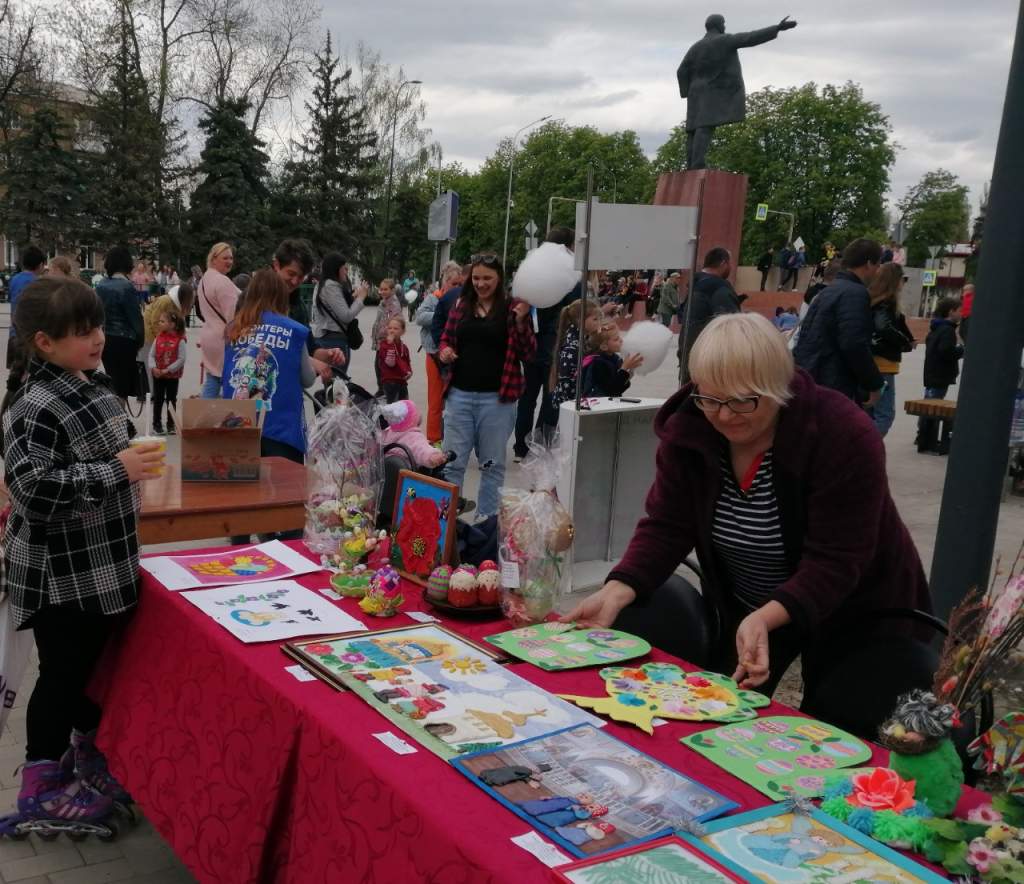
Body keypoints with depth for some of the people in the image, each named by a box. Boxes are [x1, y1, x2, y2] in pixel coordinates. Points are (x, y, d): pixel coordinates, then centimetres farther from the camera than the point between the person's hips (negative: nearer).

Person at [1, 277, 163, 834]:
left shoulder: (93, 384, 6)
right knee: (62, 674, 4)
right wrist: (115, 472, -29)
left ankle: (89, 760, 39)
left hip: (102, 562, 9)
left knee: (94, 666, 21)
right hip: (62, 572, -9)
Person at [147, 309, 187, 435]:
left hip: (172, 376, -3)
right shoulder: (159, 338, 0)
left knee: (171, 400, 8)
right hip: (158, 375, 3)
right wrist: (153, 368, -15)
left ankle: (171, 424, 19)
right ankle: (157, 424, 17)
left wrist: (167, 370, -17)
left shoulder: (180, 340, -13)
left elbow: (182, 359, -15)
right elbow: (151, 355, 2)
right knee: (158, 400, 8)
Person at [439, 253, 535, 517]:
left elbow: (528, 354, -6)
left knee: (492, 464, 9)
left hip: (496, 398, -2)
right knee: (452, 462, 6)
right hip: (459, 394, 3)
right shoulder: (461, 305, 7)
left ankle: (486, 520, 21)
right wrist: (444, 351, -4)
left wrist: (521, 321, -20)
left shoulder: (512, 308, -3)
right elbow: (446, 339, 18)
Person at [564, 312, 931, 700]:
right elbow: (666, 528, -13)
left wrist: (764, 620, -46)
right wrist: (617, 591, -30)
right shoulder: (687, 429, -17)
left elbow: (834, 564, -31)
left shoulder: (846, 437, -30)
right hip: (743, 610, 4)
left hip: (852, 610, -4)